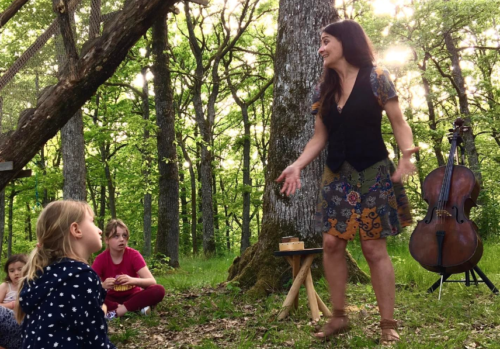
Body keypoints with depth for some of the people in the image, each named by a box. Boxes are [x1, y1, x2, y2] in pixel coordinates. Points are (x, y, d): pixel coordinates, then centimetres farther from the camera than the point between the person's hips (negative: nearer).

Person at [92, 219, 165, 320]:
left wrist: (133, 280, -42)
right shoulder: (101, 259, -11)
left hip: (132, 296, -1)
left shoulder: (134, 255, -13)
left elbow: (152, 281, -22)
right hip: (112, 299, 1)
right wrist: (102, 285, -42)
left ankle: (117, 311, -29)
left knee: (159, 290, -29)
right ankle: (137, 307, -27)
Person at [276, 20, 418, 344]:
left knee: (374, 247, -5)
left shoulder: (376, 78, -5)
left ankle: (389, 324, 5)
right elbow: (320, 137, 12)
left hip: (372, 174, -5)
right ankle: (339, 316, 13)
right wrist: (298, 165, -2)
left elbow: (399, 123, -7)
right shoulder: (324, 89, 10)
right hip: (337, 176, 5)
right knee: (332, 242, 0)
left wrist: (407, 153, -25)